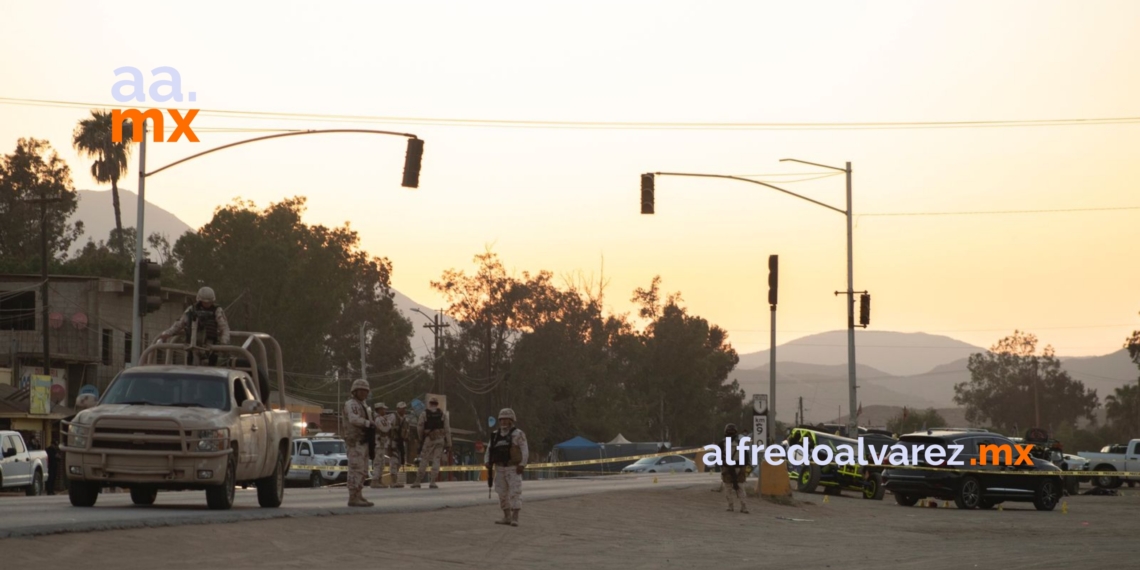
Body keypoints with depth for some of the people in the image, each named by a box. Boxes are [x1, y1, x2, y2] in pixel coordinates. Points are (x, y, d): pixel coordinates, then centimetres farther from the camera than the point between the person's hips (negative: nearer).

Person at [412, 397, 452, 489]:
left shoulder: (424, 414, 0)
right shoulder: (443, 415, 4)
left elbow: (419, 428, 1)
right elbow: (447, 430, 1)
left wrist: (421, 439, 20)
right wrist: (448, 445, 3)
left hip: (428, 439, -1)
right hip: (440, 439, 1)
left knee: (423, 461, 4)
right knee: (436, 460, 1)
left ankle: (418, 482, 4)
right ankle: (432, 482, -7)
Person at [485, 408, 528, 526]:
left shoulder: (518, 434, -6)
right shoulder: (495, 435, 9)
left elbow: (524, 451, -11)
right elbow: (489, 451, 8)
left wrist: (522, 465, -20)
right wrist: (487, 463, -8)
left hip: (514, 469, -6)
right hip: (500, 469, 6)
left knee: (515, 492, -12)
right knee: (503, 493, 8)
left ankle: (515, 518, -15)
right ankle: (507, 517, 16)